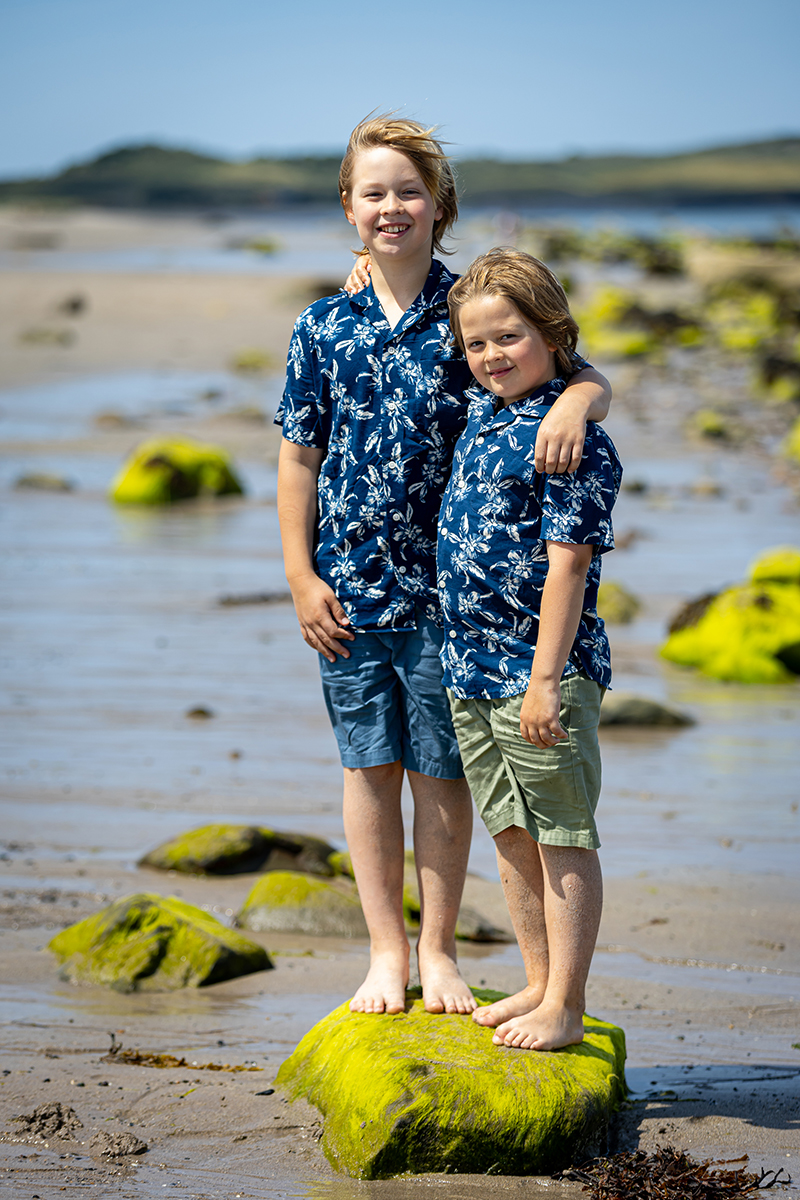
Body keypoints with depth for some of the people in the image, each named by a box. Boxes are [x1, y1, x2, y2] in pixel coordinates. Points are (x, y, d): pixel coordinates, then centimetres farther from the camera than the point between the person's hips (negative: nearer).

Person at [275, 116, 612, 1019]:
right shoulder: (323, 327, 3)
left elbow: (585, 376, -8)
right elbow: (299, 460, 7)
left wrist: (574, 403, -32)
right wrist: (302, 578, 2)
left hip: (447, 587, -2)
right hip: (348, 589, 2)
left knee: (441, 773, 6)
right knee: (369, 767, 9)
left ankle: (438, 948, 20)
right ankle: (386, 950, 20)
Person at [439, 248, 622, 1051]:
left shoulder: (572, 438, -16)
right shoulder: (483, 415, 9)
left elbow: (567, 564, -19)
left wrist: (546, 678, -22)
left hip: (543, 669, -9)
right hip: (472, 669, 9)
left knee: (561, 836, 0)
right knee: (511, 835, 15)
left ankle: (565, 1007, 6)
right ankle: (539, 985, 26)